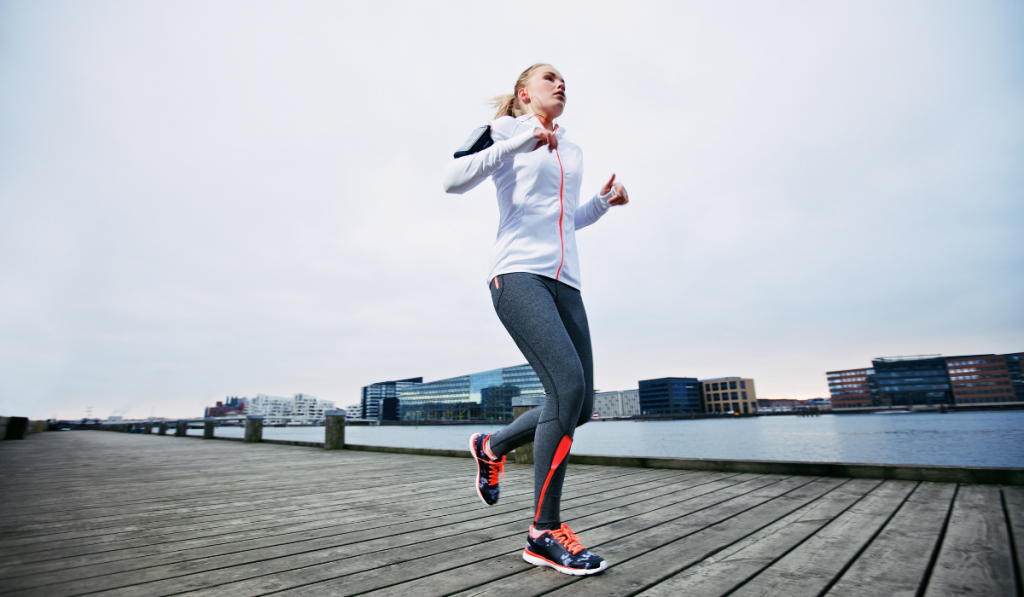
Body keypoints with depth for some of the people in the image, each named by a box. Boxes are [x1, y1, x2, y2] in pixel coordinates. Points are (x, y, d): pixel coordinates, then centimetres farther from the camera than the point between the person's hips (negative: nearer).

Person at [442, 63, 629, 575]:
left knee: (579, 406, -1)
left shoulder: (572, 151, 27)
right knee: (568, 383, -23)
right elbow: (453, 179, -7)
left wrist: (604, 202, 16)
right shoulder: (503, 130, 9)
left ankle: (493, 446, 25)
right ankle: (544, 533, -9)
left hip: (564, 283, 7)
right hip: (517, 274, -7)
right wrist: (520, 141, -12)